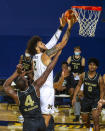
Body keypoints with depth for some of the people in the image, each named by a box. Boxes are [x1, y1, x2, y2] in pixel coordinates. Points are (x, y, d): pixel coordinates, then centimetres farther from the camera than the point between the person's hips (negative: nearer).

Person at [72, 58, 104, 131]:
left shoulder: (99, 78, -11)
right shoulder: (84, 75, -4)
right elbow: (79, 86, 7)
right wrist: (74, 97, 2)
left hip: (96, 99, -3)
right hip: (86, 99, 3)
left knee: (96, 120, -18)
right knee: (85, 121, 15)